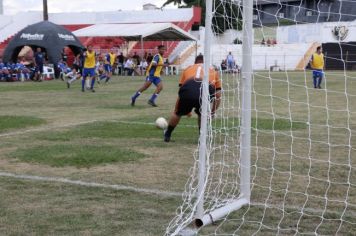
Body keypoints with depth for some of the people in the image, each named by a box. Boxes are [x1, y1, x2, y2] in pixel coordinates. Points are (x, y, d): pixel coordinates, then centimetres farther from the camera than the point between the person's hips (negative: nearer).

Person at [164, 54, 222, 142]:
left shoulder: (188, 69, 37)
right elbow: (218, 95, 31)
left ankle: (167, 135, 43)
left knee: (178, 113, 28)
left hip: (187, 90, 0)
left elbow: (181, 93, 37)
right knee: (201, 115, 32)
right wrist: (213, 112, 42)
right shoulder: (213, 71, 36)